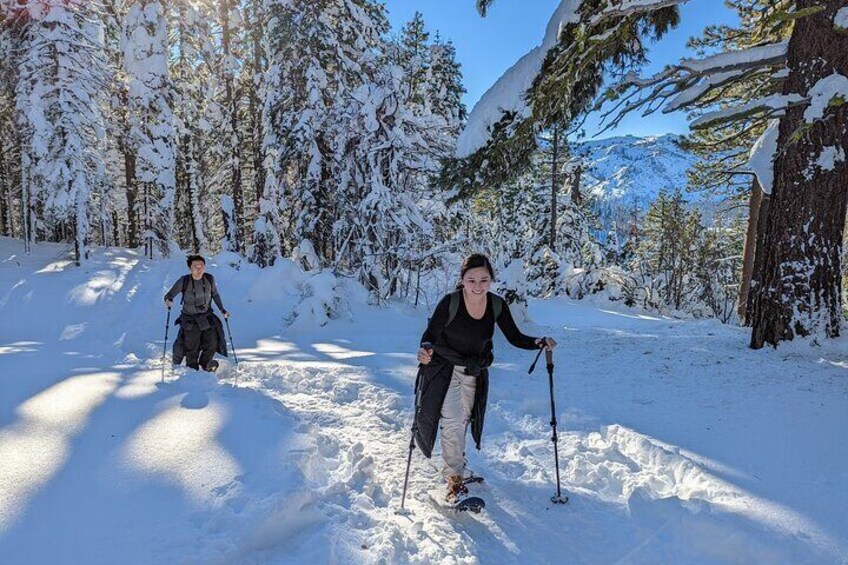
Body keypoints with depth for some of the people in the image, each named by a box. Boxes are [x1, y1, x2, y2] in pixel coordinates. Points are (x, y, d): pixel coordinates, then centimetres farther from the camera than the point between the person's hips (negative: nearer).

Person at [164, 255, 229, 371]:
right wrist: (168, 300, -30)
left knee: (212, 342, -4)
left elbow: (215, 294, 9)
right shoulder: (183, 281, -15)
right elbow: (170, 294, -7)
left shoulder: (210, 279, -8)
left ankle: (205, 363, 24)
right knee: (191, 346, 2)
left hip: (207, 317, 2)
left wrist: (222, 310, 8)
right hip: (189, 319, -2)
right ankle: (192, 369, 27)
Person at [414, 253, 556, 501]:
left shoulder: (497, 305, -13)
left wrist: (539, 343, -24)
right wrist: (425, 351, -41)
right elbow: (430, 335, -19)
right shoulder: (450, 302, -24)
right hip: (444, 369, -4)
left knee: (464, 419, 20)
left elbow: (515, 338, -6)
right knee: (453, 421, -14)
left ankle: (454, 461, 48)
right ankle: (454, 479, 4)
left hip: (475, 373, 4)